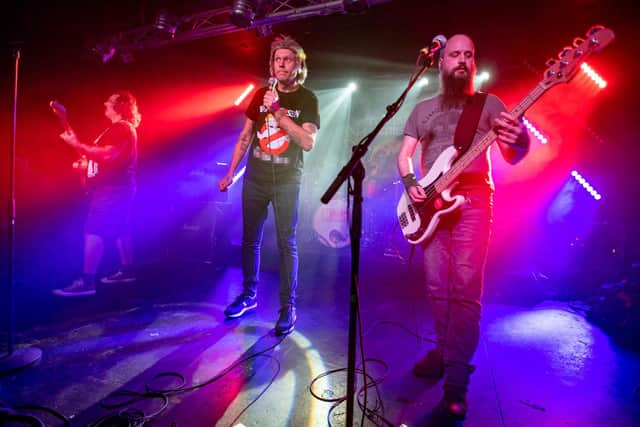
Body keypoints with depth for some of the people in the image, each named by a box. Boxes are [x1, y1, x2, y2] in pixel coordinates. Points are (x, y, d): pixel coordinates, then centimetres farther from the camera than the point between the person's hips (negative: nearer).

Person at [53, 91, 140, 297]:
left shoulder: (121, 128, -12)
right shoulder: (121, 129, 22)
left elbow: (106, 154, -23)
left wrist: (77, 145, -20)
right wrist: (86, 163, 18)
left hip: (112, 188, -11)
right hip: (116, 187, 11)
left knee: (93, 232, -14)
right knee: (120, 230, 14)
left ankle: (87, 281, -14)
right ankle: (127, 270, 21)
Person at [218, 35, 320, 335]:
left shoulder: (307, 99, -3)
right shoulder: (262, 94, 8)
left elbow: (308, 142, -16)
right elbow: (245, 136, 12)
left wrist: (277, 111, -21)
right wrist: (230, 173, 10)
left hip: (286, 181, -4)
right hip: (255, 178, 4)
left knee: (286, 244, -2)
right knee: (250, 240, 11)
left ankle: (288, 307, 8)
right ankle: (249, 294, 28)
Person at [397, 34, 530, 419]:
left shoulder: (490, 104, 9)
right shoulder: (423, 109, 16)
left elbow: (512, 157, 0)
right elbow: (404, 155, 14)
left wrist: (519, 141, -24)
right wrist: (410, 184, -6)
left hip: (473, 201, -3)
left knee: (465, 288, -11)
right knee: (437, 287, 6)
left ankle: (456, 383, -4)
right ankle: (446, 351, 25)